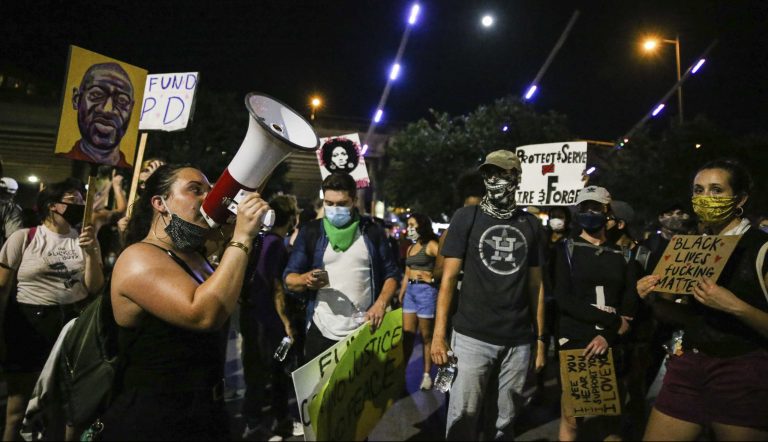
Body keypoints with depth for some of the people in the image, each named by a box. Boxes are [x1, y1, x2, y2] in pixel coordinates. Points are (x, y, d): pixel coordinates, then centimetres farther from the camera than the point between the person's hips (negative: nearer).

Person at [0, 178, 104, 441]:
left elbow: (94, 288, 0)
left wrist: (91, 252, -13)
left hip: (75, 325, 3)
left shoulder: (85, 239, 4)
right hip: (29, 326, -3)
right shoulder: (23, 238, -5)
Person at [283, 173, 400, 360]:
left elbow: (391, 274, 7)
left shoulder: (372, 231, 4)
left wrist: (381, 304, -10)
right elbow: (289, 279, 1)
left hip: (364, 331, 1)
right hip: (322, 332, 0)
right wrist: (306, 279, -21)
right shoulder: (310, 232, 3)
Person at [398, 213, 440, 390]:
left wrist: (433, 278, -17)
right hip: (410, 291, 7)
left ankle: (427, 374, 13)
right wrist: (401, 295, 15)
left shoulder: (430, 245, -8)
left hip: (426, 291, -7)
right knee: (407, 334, 9)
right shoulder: (410, 248, 14)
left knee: (426, 336, 3)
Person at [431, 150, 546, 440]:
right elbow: (449, 277, -2)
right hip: (472, 337, -2)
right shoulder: (466, 218, -1)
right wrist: (439, 334, -8)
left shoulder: (531, 225, 7)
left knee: (508, 418, 15)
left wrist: (540, 337, 6)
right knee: (463, 418, 0)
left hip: (519, 340, 3)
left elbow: (535, 284, 10)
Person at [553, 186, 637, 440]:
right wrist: (613, 320, -13)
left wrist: (608, 335, -13)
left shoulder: (623, 255, 11)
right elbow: (563, 299, -9)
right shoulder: (567, 249, 3)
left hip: (612, 342, 3)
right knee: (571, 417, -1)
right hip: (574, 339, -2)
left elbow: (630, 306, 4)